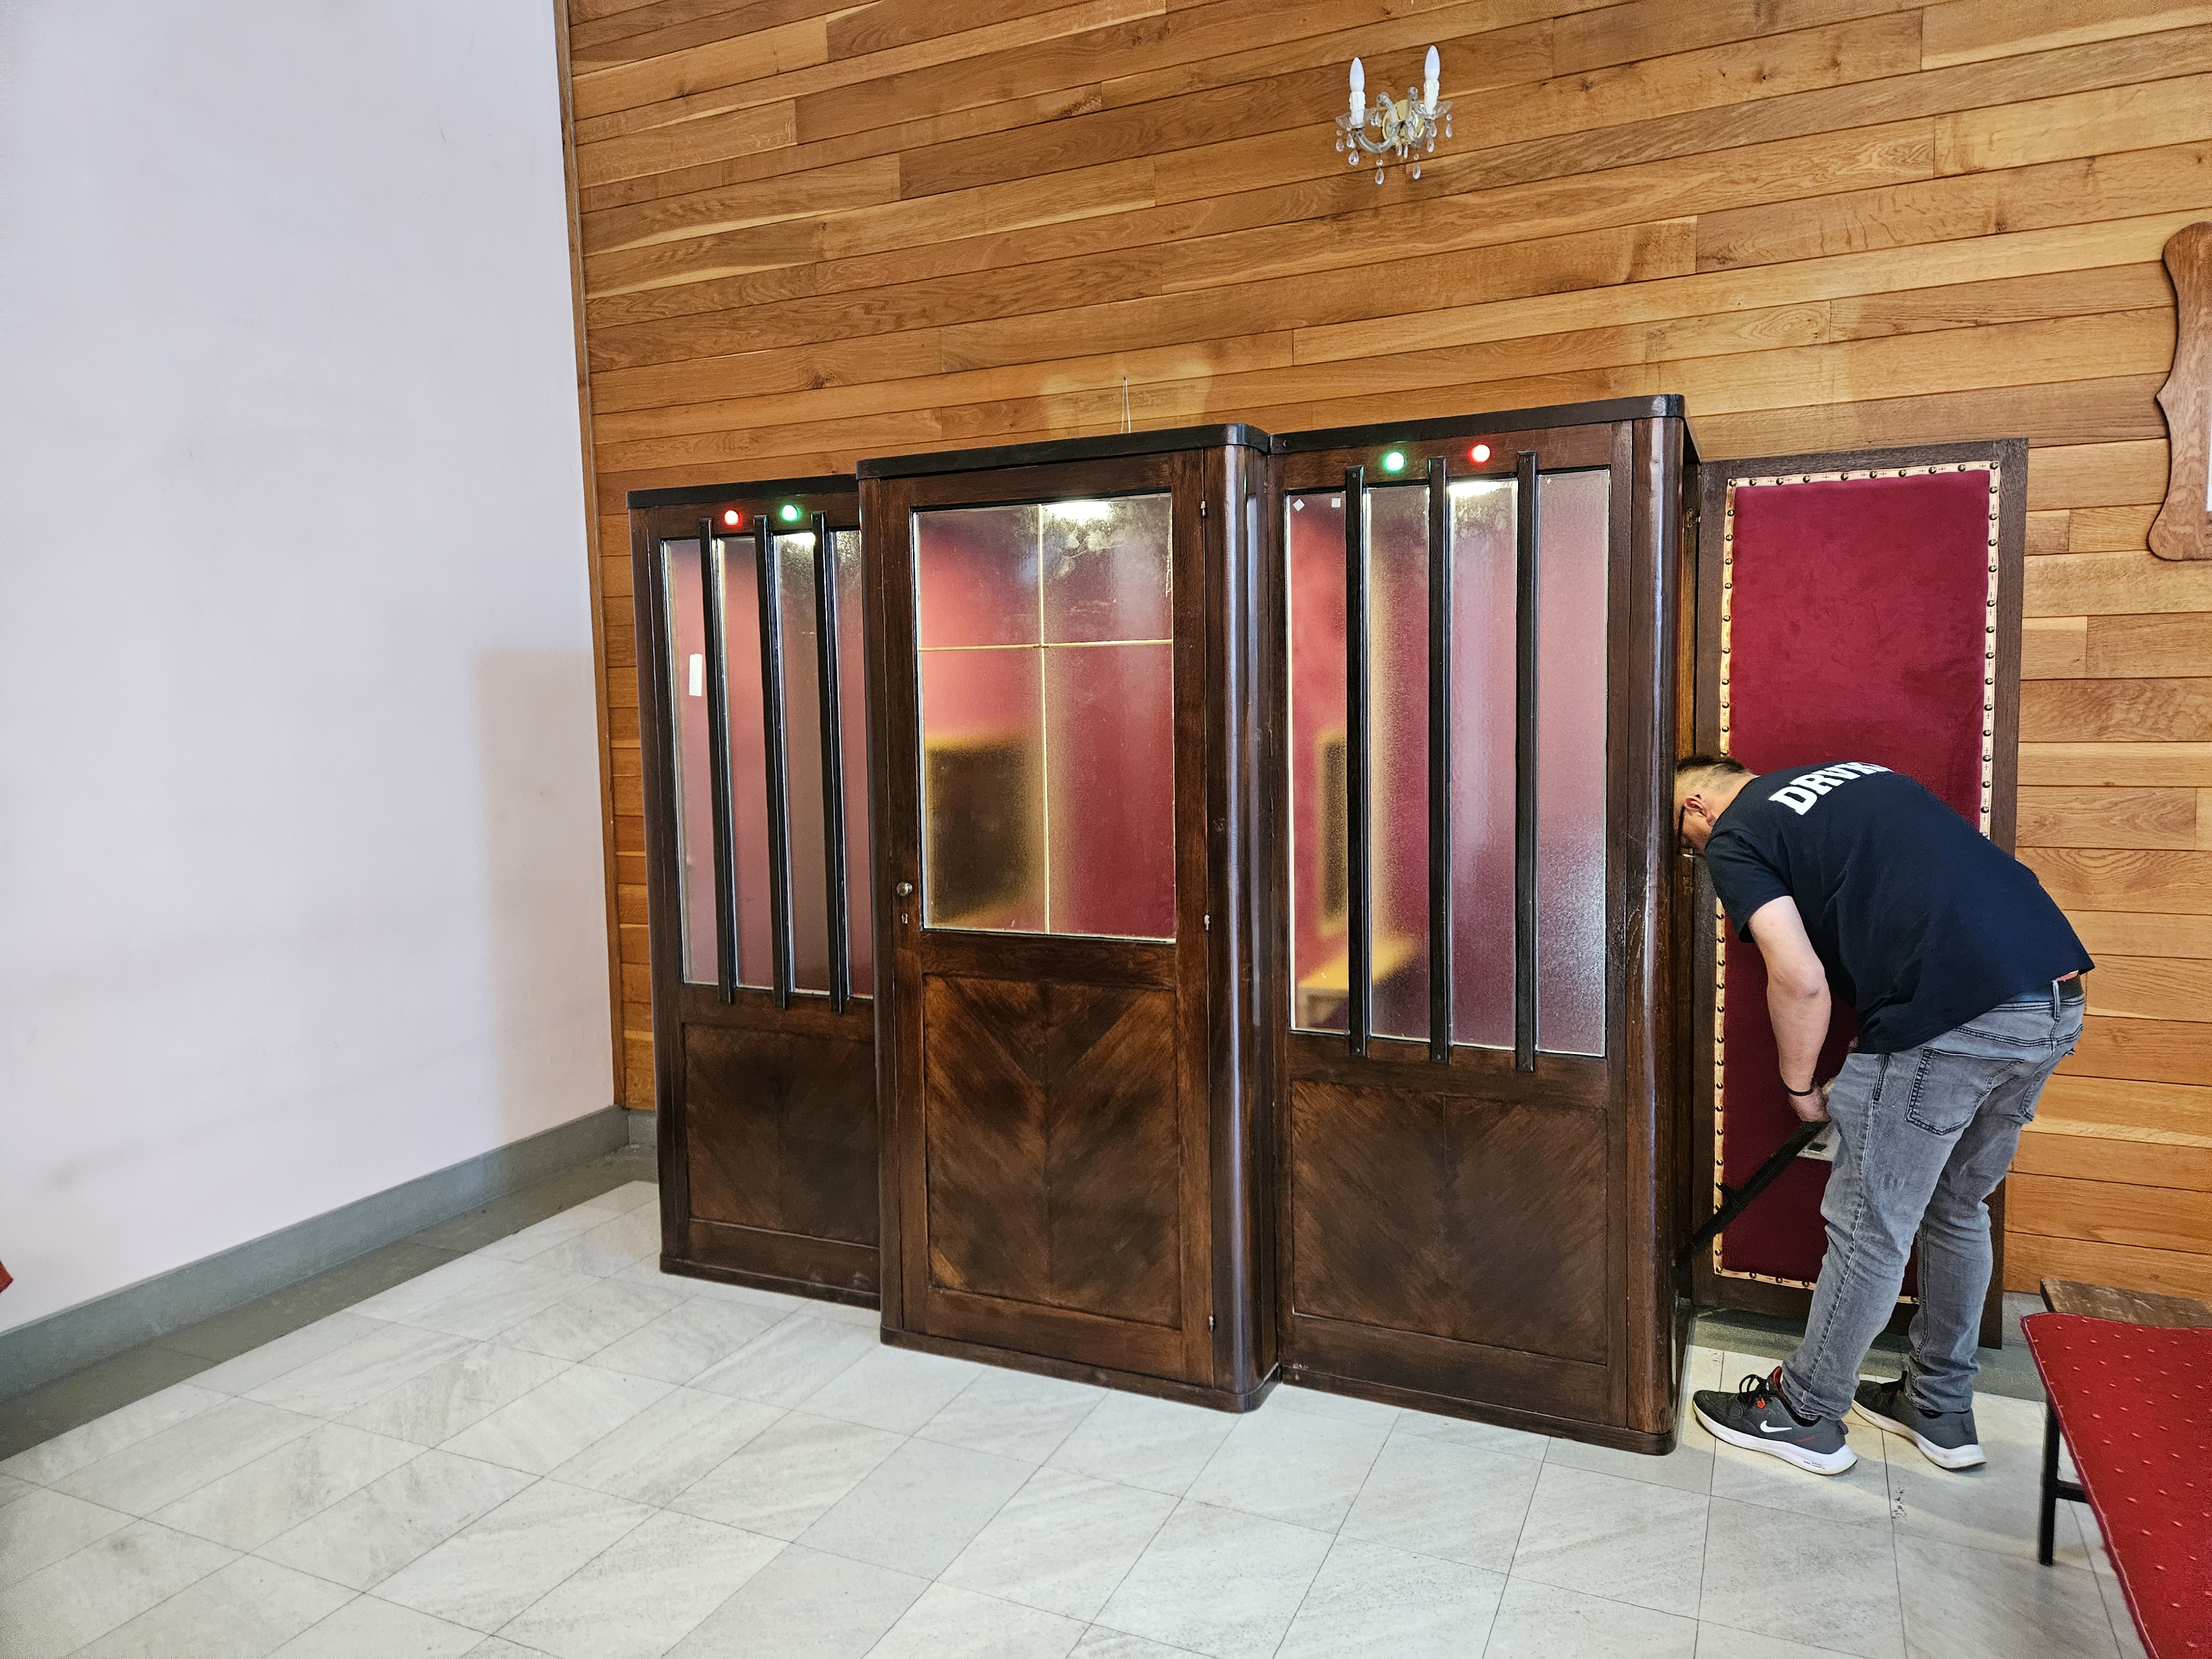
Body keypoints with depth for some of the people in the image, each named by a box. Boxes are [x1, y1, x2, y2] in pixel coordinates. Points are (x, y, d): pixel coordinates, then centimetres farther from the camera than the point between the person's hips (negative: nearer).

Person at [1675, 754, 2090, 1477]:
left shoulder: (1735, 840, 1)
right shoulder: (1854, 773, 25)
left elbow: (1801, 980, -10)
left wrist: (1800, 1087, 8)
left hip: (1954, 1018, -8)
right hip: (2058, 992, 9)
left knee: (1869, 1229, 7)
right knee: (1957, 1209, 23)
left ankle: (1806, 1414, 24)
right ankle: (1942, 1411, 37)